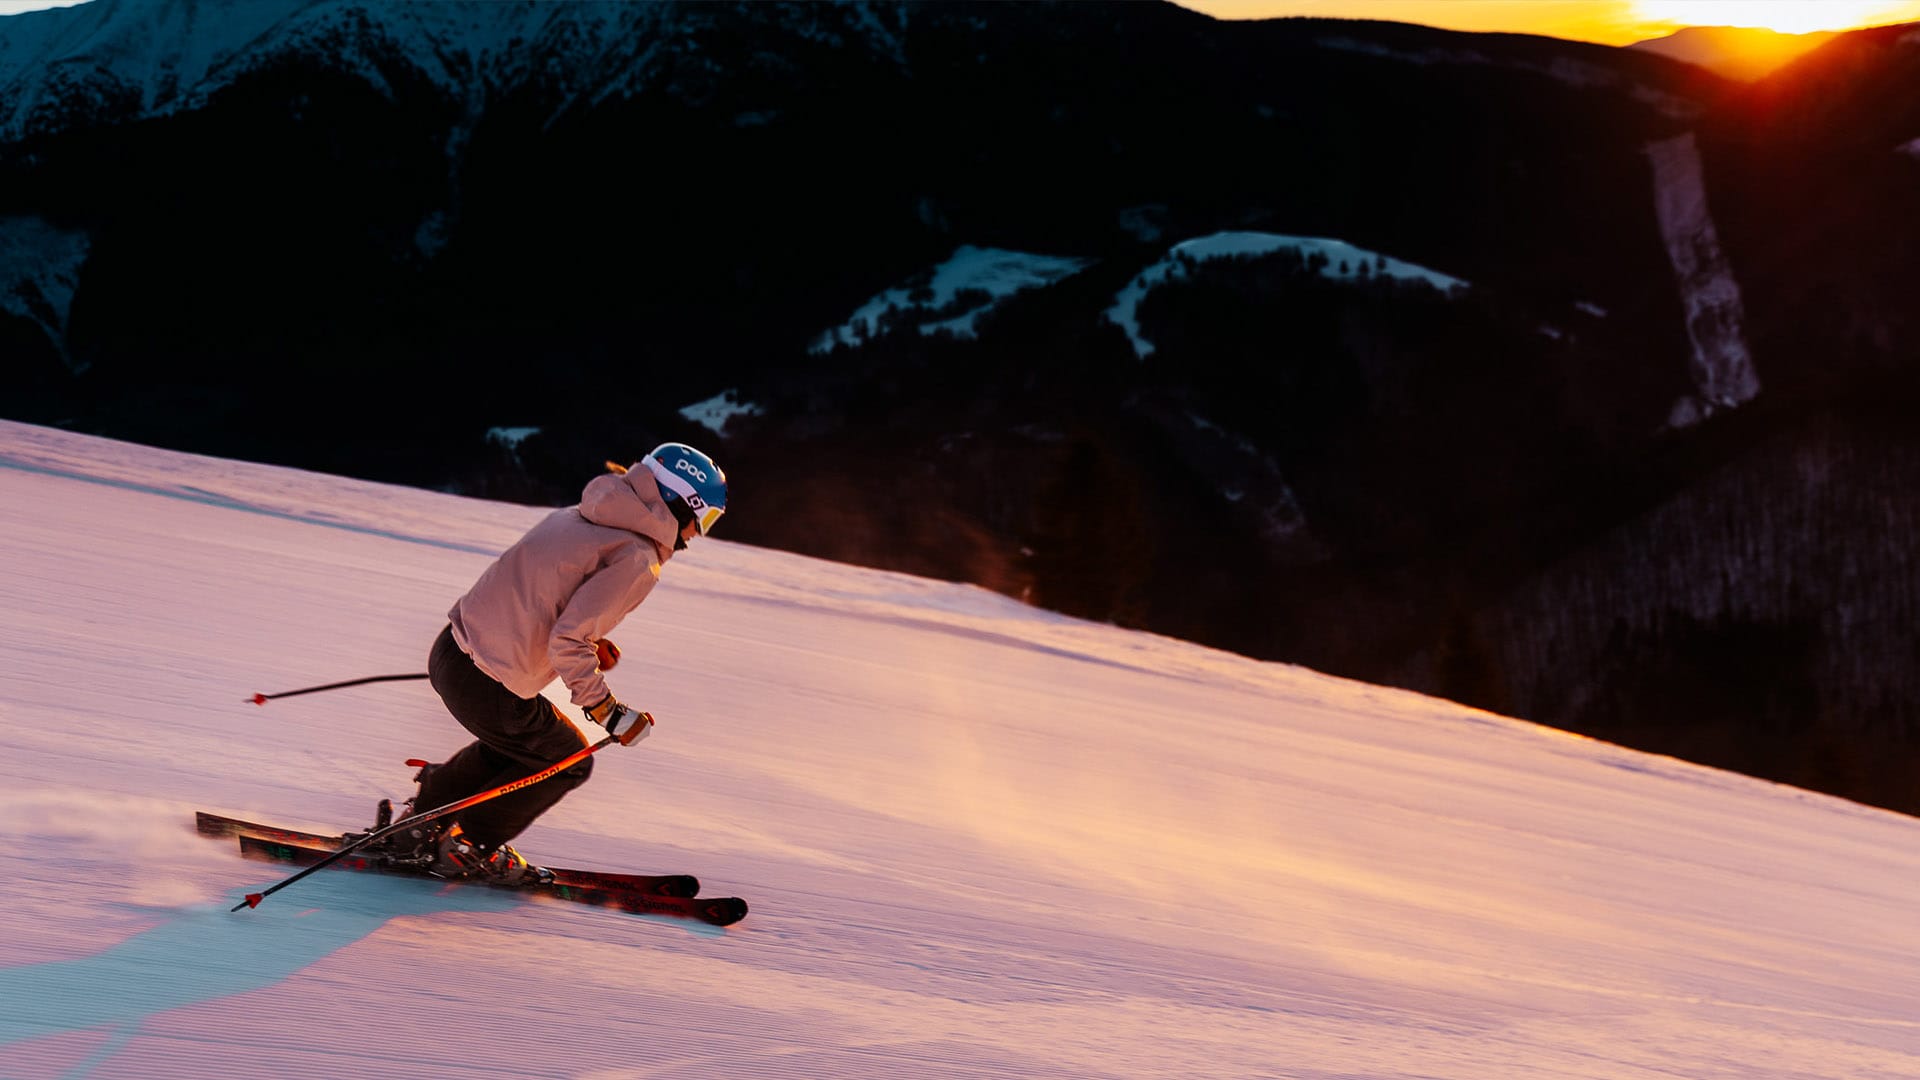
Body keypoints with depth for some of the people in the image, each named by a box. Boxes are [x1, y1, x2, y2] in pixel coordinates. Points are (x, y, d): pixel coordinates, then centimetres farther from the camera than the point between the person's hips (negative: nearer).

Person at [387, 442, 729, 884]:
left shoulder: (575, 516, 9)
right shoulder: (637, 560, -16)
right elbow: (567, 642, -23)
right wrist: (608, 710, -15)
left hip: (451, 649, 8)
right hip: (489, 689, -8)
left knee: (509, 744, 34)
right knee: (568, 762, 18)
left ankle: (421, 822, 39)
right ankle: (468, 849, 25)